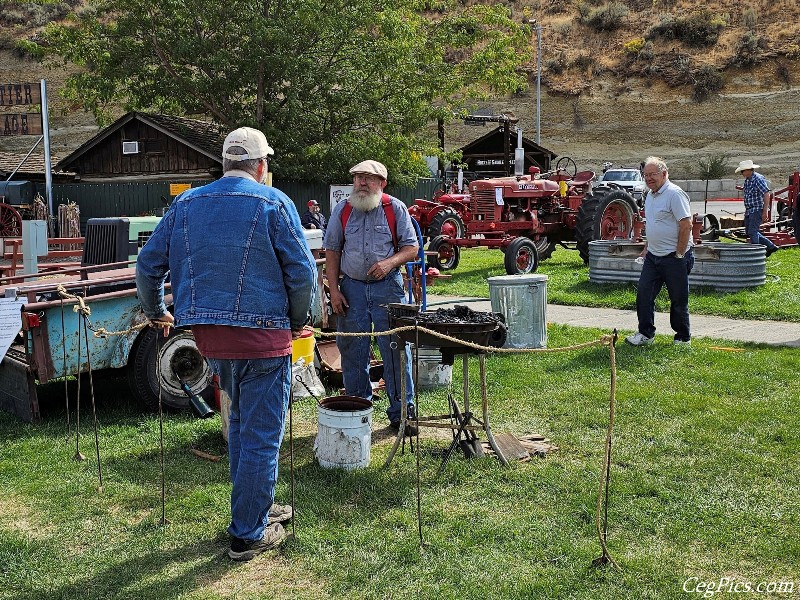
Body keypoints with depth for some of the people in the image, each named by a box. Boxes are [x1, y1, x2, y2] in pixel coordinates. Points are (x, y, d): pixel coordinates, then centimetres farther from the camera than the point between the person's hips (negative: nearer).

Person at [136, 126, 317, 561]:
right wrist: (298, 321, 5)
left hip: (209, 335, 6)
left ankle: (253, 508, 35)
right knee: (261, 435, 4)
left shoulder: (187, 203, 9)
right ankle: (248, 534, 12)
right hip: (262, 335, -6)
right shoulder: (273, 203, -6)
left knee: (241, 422, 24)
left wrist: (155, 310, 27)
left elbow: (148, 263, 12)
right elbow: (302, 271, -10)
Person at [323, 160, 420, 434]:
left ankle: (401, 412, 7)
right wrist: (334, 290, 1)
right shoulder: (342, 210, 6)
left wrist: (389, 262, -17)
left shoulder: (395, 208, 1)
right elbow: (332, 251, 9)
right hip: (351, 287, 2)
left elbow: (411, 247, 2)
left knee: (395, 349, -3)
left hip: (387, 287, -2)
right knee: (352, 351, 6)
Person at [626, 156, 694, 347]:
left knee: (679, 299, 3)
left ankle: (683, 339, 15)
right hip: (653, 256, 8)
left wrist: (679, 254, -17)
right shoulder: (650, 195, 13)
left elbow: (686, 225, -20)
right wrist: (647, 247, 19)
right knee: (644, 294, 5)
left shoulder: (675, 194, -16)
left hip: (674, 258, -8)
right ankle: (645, 334, 14)